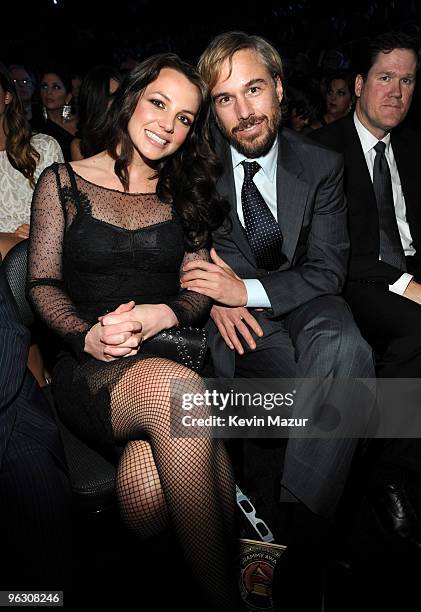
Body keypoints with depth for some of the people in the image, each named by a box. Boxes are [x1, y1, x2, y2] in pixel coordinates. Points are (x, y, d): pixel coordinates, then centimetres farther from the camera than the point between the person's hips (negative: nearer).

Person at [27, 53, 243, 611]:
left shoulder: (185, 198, 17)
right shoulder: (63, 183, 11)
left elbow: (199, 291, 10)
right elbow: (43, 282, 4)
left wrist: (161, 314, -13)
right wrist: (87, 335, -15)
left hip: (171, 352, 1)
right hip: (90, 368, -1)